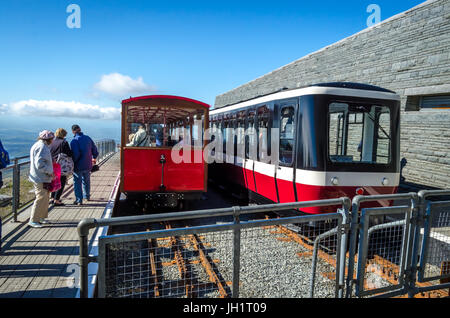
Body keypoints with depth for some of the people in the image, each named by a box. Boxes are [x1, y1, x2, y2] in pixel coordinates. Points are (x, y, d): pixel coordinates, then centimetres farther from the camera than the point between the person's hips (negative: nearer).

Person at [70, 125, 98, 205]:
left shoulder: (74, 141, -14)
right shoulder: (88, 138, 4)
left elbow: (75, 154, -24)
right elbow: (94, 150, 11)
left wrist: (72, 162, -9)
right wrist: (94, 158, 28)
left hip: (78, 166, -6)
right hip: (88, 165, 6)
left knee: (77, 182, 3)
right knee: (86, 181, 22)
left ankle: (79, 200, 2)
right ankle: (87, 196, 36)